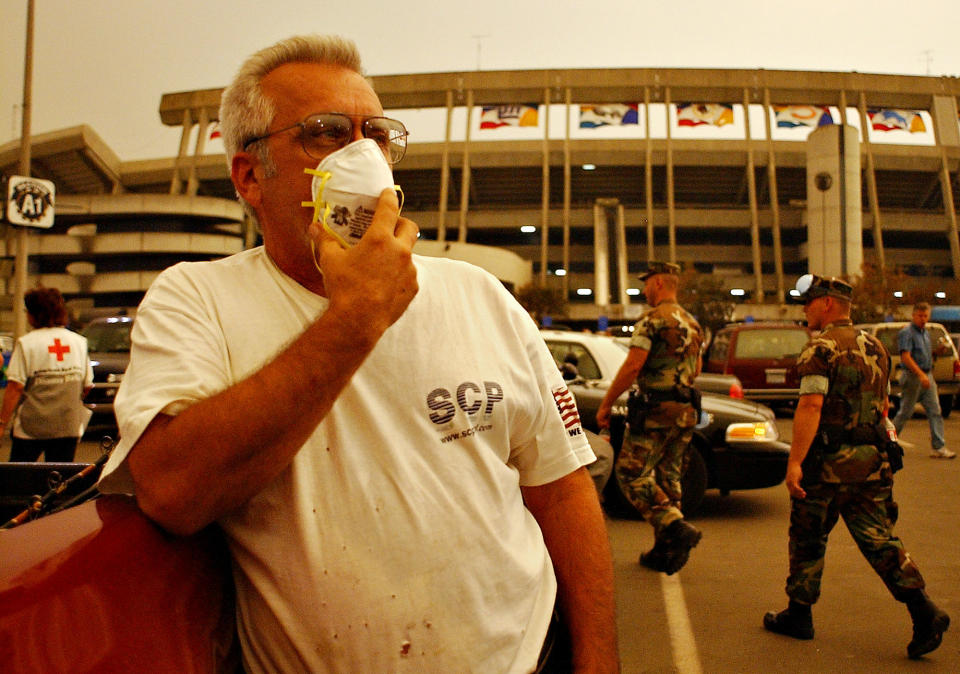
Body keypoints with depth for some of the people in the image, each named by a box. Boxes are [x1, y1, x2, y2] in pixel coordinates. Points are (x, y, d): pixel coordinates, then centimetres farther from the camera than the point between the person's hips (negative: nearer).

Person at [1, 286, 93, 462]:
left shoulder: (26, 343, -8)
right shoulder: (79, 341, 6)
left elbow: (15, 388, -13)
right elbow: (87, 386, 8)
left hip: (31, 427, -4)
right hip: (69, 427, 4)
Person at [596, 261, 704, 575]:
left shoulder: (652, 319, -11)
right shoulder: (692, 323, 16)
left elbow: (633, 366, -17)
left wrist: (606, 403, -11)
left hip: (656, 410, -8)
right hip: (685, 411, 8)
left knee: (630, 473, -2)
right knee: (668, 478, 12)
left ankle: (676, 527, -13)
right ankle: (666, 550, 15)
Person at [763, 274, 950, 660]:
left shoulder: (822, 348, -12)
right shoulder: (875, 347, 14)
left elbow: (811, 406, -22)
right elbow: (882, 407, 20)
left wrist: (795, 461, -23)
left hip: (829, 461, -7)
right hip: (872, 460, 7)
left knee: (808, 539, 7)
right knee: (879, 539, 8)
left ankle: (799, 615, 18)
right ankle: (924, 611, -5)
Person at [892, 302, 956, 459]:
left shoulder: (925, 333, 17)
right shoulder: (907, 333, -10)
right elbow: (906, 357, -20)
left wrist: (937, 351, 5)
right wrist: (920, 375, -28)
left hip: (927, 376, 8)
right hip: (912, 377, -8)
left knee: (935, 411, 1)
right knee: (905, 412, 0)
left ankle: (939, 447, 2)